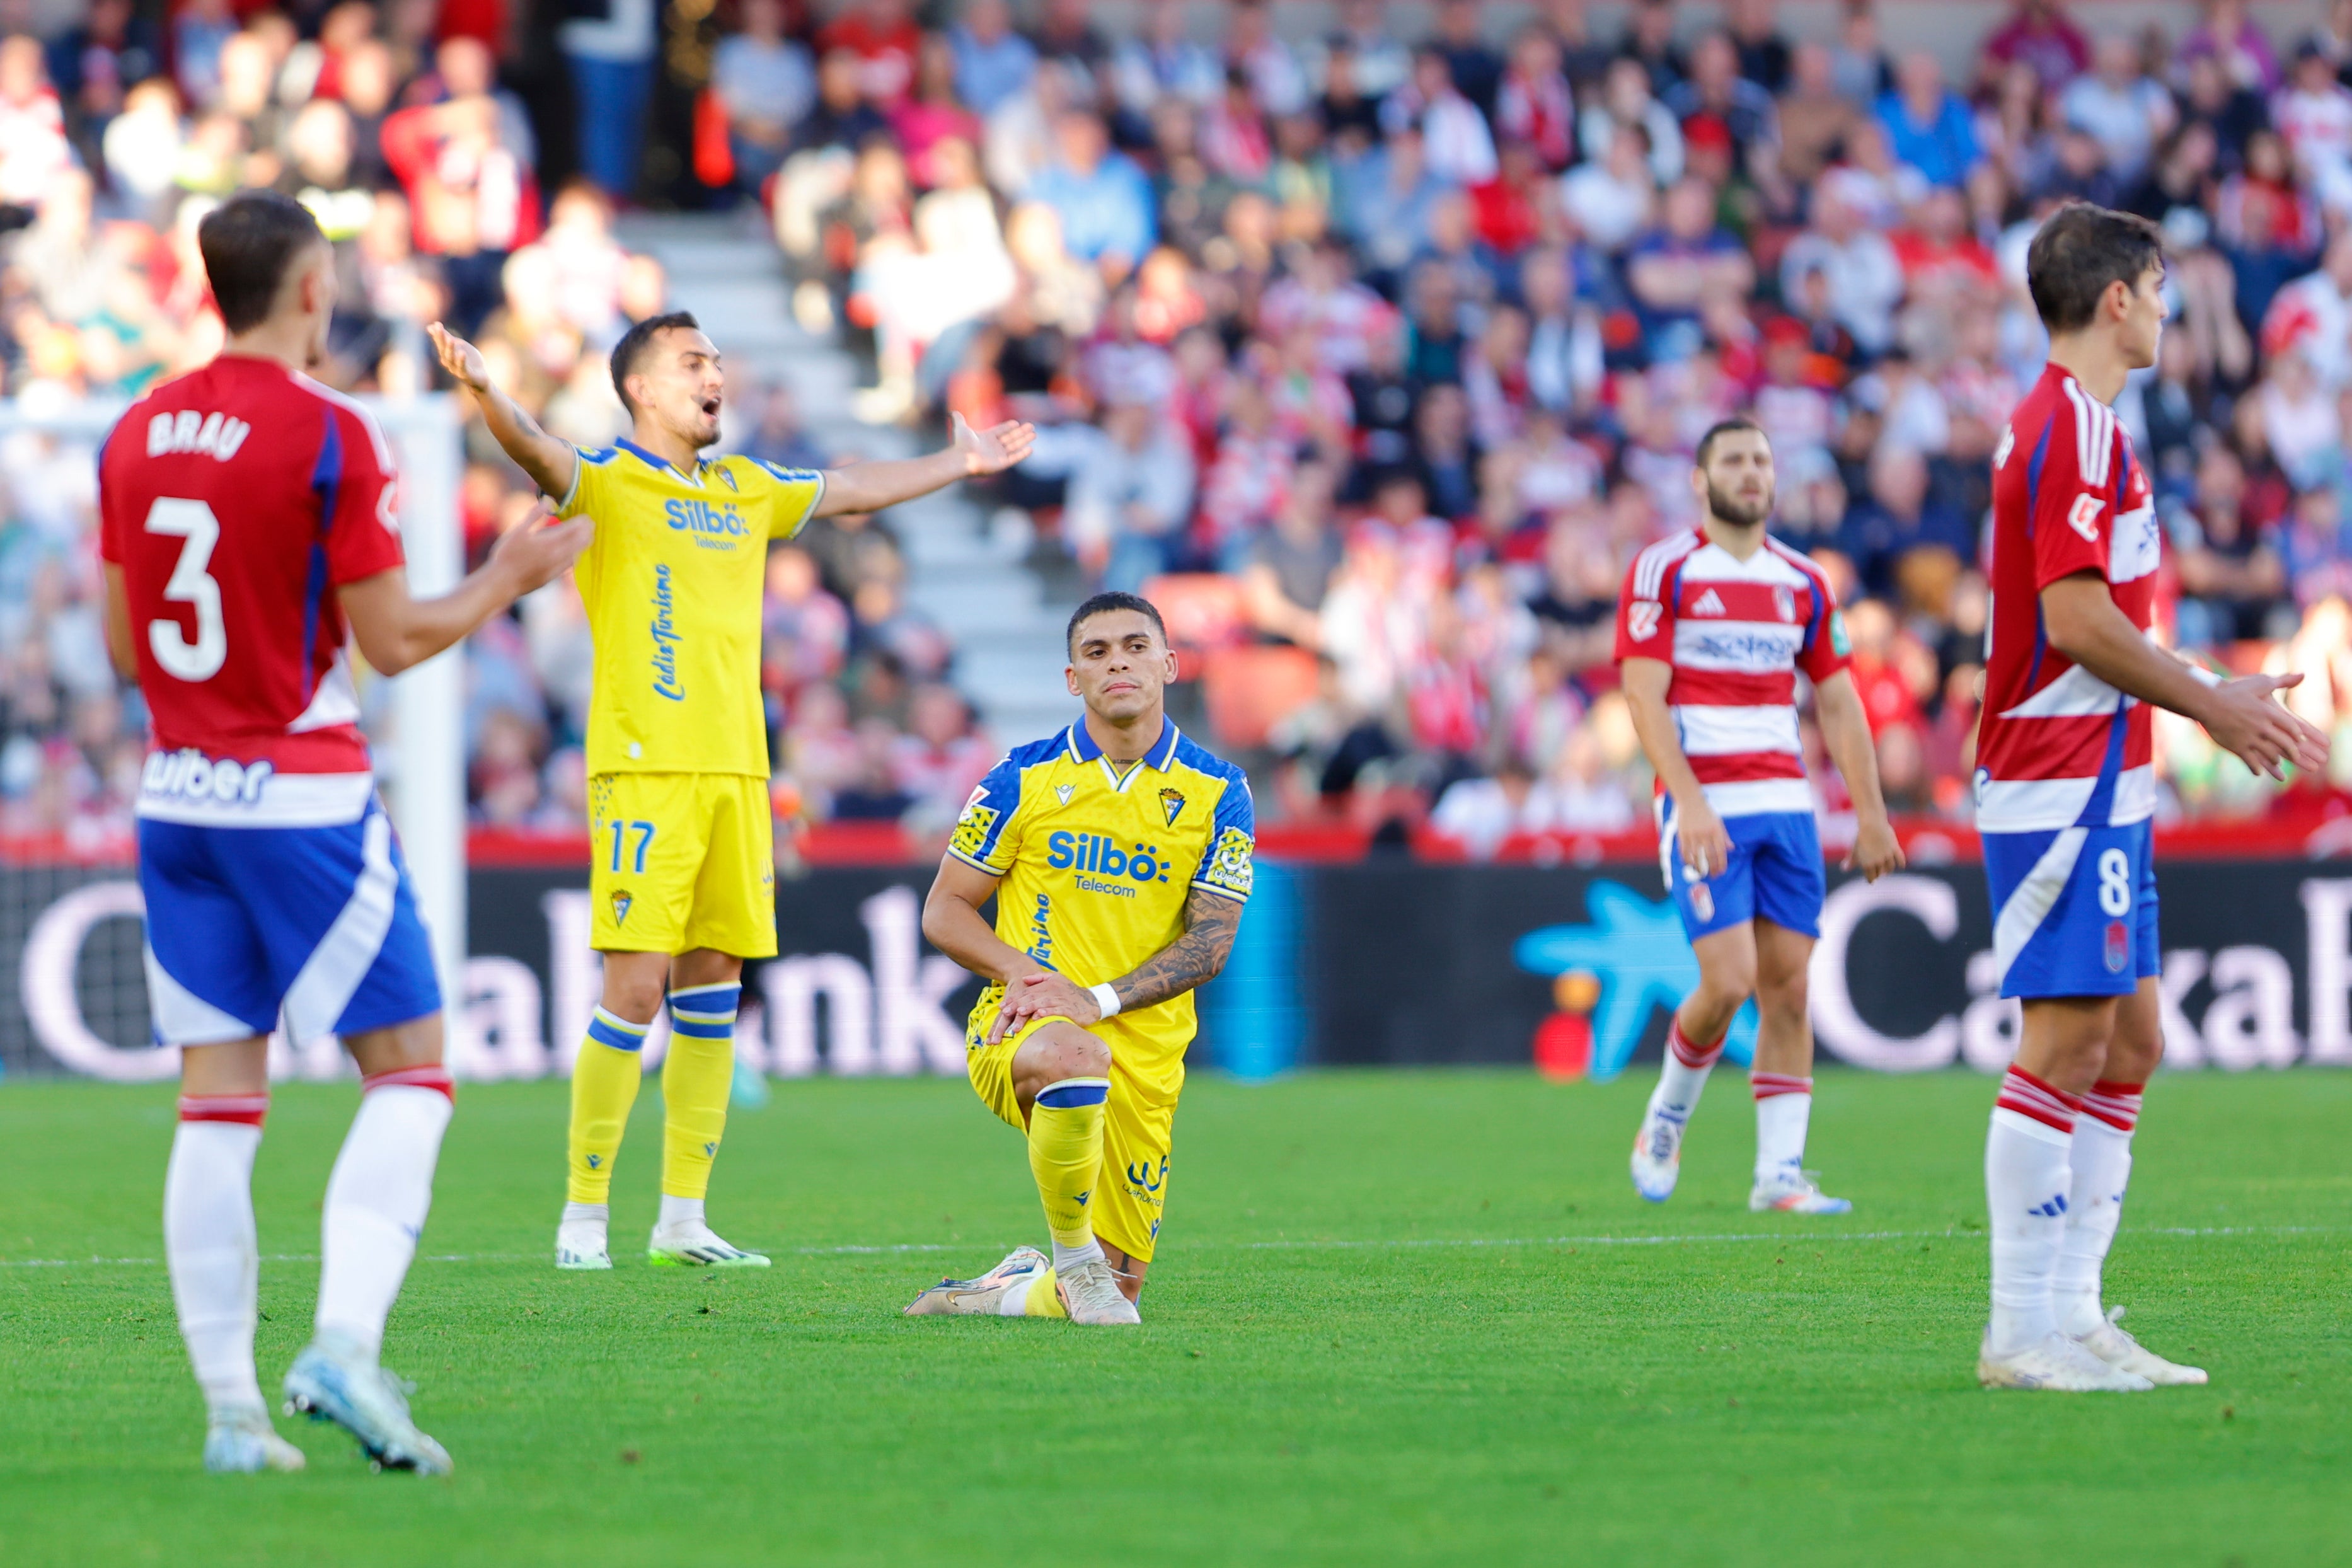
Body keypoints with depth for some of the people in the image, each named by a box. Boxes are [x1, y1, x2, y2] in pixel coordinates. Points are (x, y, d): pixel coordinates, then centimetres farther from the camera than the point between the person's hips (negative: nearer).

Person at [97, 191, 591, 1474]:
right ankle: (344, 1345, -16)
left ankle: (230, 1410, 1)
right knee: (408, 1075, 2)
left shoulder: (135, 436, 7)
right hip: (304, 795, -6)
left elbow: (125, 649, 12)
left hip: (175, 796, 6)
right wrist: (507, 581, 6)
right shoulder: (329, 436, -12)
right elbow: (392, 641, -10)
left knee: (218, 1104, 5)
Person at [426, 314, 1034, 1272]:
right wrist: (484, 393, -44)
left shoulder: (744, 489, 19)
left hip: (737, 772, 7)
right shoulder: (607, 483, -2)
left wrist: (958, 464, 46)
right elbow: (539, 454, -23)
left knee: (712, 991, 7)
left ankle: (682, 1220, 14)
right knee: (635, 991, -11)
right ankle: (584, 1219, -4)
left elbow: (848, 492, 36)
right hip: (645, 770, -7)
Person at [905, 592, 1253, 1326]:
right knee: (1075, 1057, -41)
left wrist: (1099, 999, -16)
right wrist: (1021, 970, -14)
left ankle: (1015, 1288, 34)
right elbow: (945, 909, 5)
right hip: (1020, 1025, -2)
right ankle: (1072, 1258, -20)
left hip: (1144, 1054, 2)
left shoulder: (1216, 793, 3)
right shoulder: (1023, 779, 2)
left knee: (1116, 1289, 1)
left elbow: (1211, 943, -2)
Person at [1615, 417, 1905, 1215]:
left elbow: (1837, 702, 15)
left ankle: (1779, 1173, 1)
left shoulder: (1802, 582, 12)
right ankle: (1666, 1120, 13)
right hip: (1705, 808, -5)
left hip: (1786, 804, 5)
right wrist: (1690, 804, -20)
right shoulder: (1662, 572, -3)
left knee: (1789, 987, -1)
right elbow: (1644, 695, -10)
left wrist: (1870, 813, 9)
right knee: (1729, 982, -13)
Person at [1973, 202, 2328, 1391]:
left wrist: (2220, 702, 20)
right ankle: (2024, 1333, -8)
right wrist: (2209, 705, -12)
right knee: (2066, 1046, -9)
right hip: (2064, 789, -11)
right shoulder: (2073, 431, -14)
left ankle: (2069, 1314, 13)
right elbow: (2078, 621, -21)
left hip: (2099, 789, 11)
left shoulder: (2076, 425, 18)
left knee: (2127, 1045, 11)